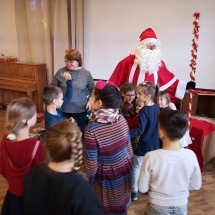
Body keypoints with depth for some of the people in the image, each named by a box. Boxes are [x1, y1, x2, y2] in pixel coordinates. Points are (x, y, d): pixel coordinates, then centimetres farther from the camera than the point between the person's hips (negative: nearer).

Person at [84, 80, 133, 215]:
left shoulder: (92, 129, -28)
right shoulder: (122, 120, -12)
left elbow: (91, 164, -21)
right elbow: (129, 147, 0)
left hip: (106, 176, -5)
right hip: (124, 171, 5)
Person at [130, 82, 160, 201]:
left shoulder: (144, 111, -23)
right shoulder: (156, 108, -1)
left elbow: (139, 130, -28)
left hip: (144, 146, -7)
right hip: (155, 144, 8)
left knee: (136, 168, 9)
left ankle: (134, 192, 18)